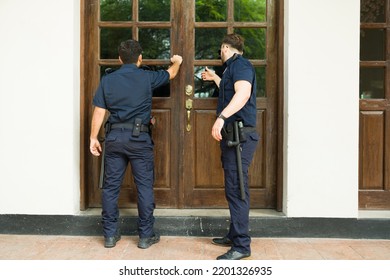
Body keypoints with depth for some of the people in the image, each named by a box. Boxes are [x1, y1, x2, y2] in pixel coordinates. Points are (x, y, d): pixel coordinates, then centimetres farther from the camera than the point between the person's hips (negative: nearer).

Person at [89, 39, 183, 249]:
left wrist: (93, 137, 9)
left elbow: (99, 111, 2)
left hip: (114, 137, 3)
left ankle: (110, 234, 16)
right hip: (139, 137, -2)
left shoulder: (107, 80, 4)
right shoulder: (147, 77, 0)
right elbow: (171, 73, 18)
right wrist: (177, 61, 39)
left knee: (111, 186, 9)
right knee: (144, 186, 6)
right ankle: (146, 235, 11)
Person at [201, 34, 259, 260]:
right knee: (233, 188, 14)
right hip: (232, 135, 11)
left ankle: (242, 246, -7)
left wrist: (222, 117, -37)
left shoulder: (240, 64, -8)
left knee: (236, 189, -11)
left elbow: (243, 93, -28)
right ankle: (235, 235, 24)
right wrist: (215, 78, 52)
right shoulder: (234, 67, 25)